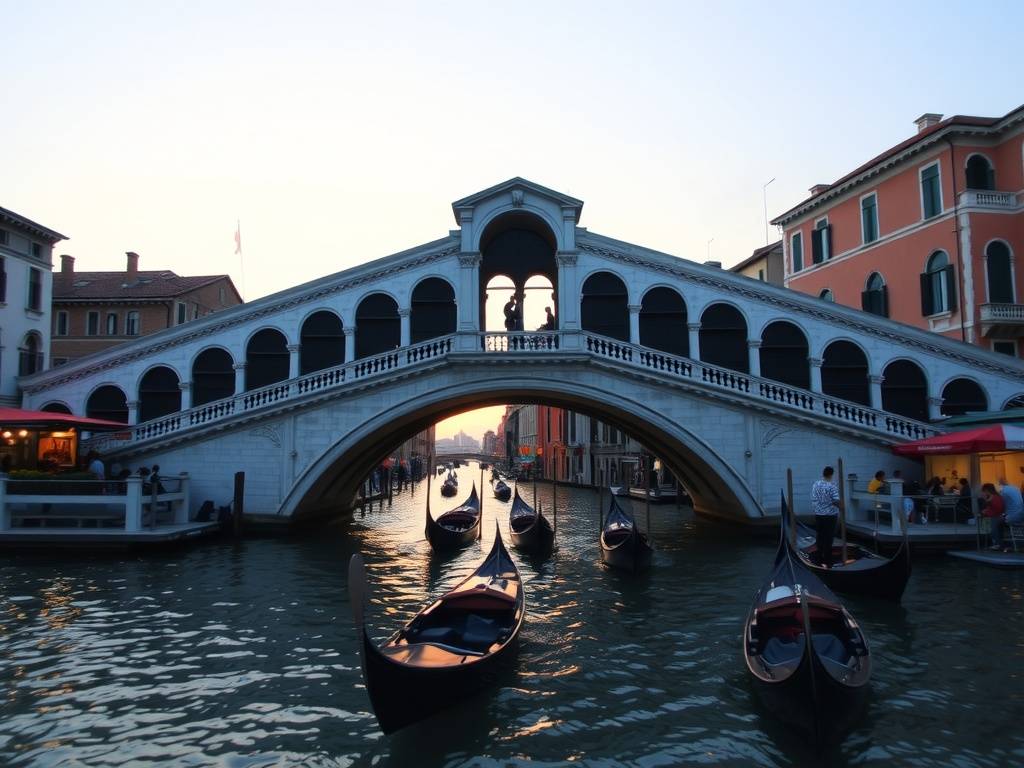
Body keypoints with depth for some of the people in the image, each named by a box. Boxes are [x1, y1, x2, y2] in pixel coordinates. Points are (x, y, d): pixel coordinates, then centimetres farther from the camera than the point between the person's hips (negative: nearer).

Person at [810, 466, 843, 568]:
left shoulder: (815, 484, 0)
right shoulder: (832, 486, -15)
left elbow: (813, 499, 3)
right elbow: (836, 501, -20)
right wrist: (841, 506, -1)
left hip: (818, 515, 4)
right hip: (830, 515, -4)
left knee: (820, 536, 14)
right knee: (828, 538, 2)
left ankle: (819, 559, 18)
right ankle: (827, 562, 6)